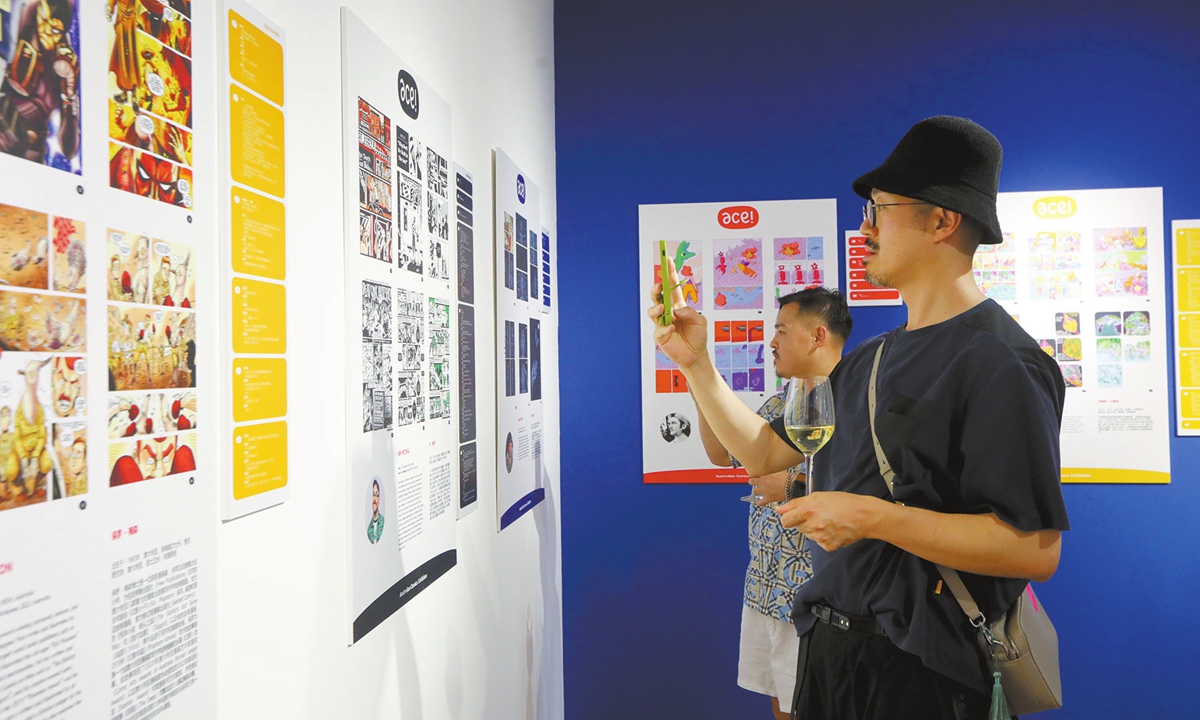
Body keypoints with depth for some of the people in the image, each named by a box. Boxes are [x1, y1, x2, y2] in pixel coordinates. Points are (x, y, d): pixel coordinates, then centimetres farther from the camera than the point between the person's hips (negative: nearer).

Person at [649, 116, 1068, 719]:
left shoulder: (1001, 362, -17)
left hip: (918, 672, -7)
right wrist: (696, 363, 3)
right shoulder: (868, 360, 10)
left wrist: (872, 517, -25)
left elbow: (1035, 549, -23)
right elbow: (761, 452, 11)